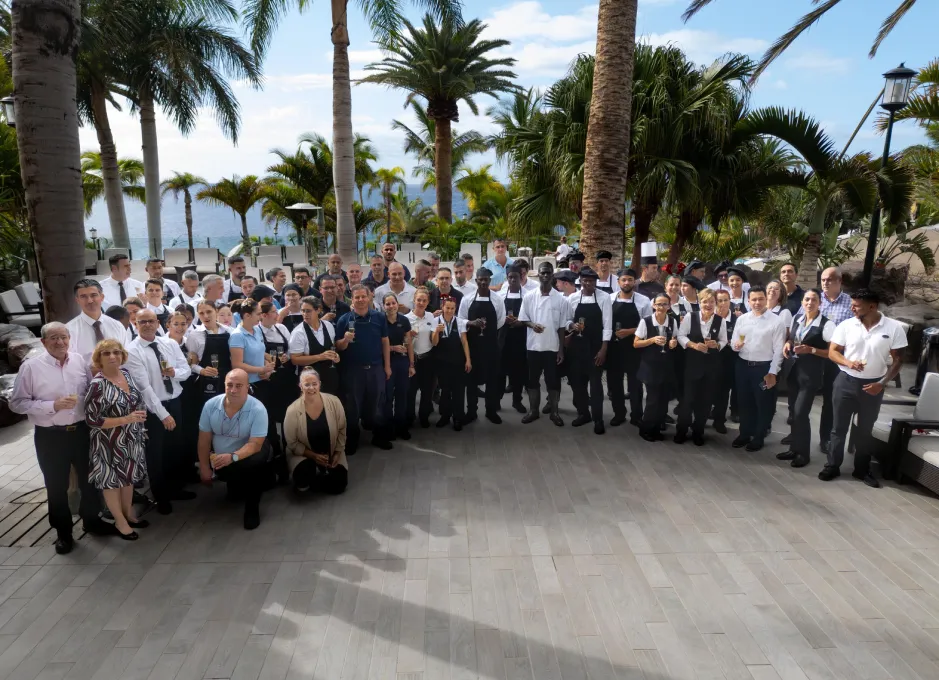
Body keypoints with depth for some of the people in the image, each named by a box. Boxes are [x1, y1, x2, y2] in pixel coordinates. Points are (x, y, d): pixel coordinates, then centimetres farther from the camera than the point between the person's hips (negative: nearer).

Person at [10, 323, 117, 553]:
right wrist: (53, 405, -19)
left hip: (81, 430, 3)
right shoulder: (31, 367, -10)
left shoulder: (79, 360, -1)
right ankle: (63, 532, 31)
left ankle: (91, 520, 40)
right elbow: (17, 403, -10)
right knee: (57, 485, 13)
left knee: (88, 478, 18)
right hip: (50, 436, -3)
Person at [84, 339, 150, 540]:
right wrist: (126, 420, -25)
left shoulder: (126, 373, -2)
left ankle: (129, 513, 39)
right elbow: (92, 420, -22)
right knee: (112, 479, 12)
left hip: (131, 439, 6)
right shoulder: (97, 385, -22)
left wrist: (139, 419, 5)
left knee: (129, 476, 20)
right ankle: (120, 521, 28)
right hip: (110, 443, -6)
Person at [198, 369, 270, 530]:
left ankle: (252, 506, -10)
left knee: (256, 463, -33)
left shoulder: (258, 409, -25)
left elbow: (254, 445, -28)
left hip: (247, 454, -4)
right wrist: (204, 467, -4)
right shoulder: (211, 405, -14)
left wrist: (233, 457, -44)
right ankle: (235, 484, 34)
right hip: (218, 459, 4)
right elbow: (204, 439, -5)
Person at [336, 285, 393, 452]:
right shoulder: (344, 320, -5)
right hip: (353, 369, -1)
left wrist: (387, 366, 3)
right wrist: (345, 340, -24)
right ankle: (351, 440, 22)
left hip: (376, 368, 1)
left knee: (377, 404, 12)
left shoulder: (379, 317, -1)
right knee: (352, 406, 9)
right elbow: (339, 347, -2)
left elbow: (385, 342, 4)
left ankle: (379, 437, 26)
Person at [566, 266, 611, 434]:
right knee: (577, 380, 10)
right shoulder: (572, 298, 2)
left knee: (595, 382, -1)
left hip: (595, 346, -3)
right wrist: (572, 326, -13)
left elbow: (607, 325, -7)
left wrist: (603, 349, -12)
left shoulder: (604, 298, -6)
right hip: (576, 345, 3)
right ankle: (583, 413, 27)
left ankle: (598, 419, 9)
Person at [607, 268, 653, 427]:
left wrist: (630, 331, -14)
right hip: (613, 346, 2)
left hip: (633, 347, -2)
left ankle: (636, 416, 22)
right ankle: (619, 413, 26)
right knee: (614, 380, 10)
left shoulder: (644, 301, -4)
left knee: (635, 381, 7)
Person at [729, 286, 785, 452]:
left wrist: (772, 373, -12)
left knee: (763, 404, 10)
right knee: (744, 402, 16)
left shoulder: (776, 321, -9)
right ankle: (744, 434, 32)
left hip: (764, 368, -4)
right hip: (742, 366, 4)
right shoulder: (741, 319, 4)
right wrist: (735, 345, -16)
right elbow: (734, 343, 8)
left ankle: (758, 437, 26)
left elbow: (778, 350, -9)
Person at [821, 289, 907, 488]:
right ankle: (832, 466, 19)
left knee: (865, 430, 12)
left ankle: (862, 469, 26)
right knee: (839, 427, 7)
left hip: (873, 385, 0)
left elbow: (897, 360, -2)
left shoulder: (894, 328, -7)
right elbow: (832, 352, -2)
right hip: (846, 382, 0)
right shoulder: (846, 325, -5)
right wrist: (848, 363, -22)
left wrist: (883, 383, -12)